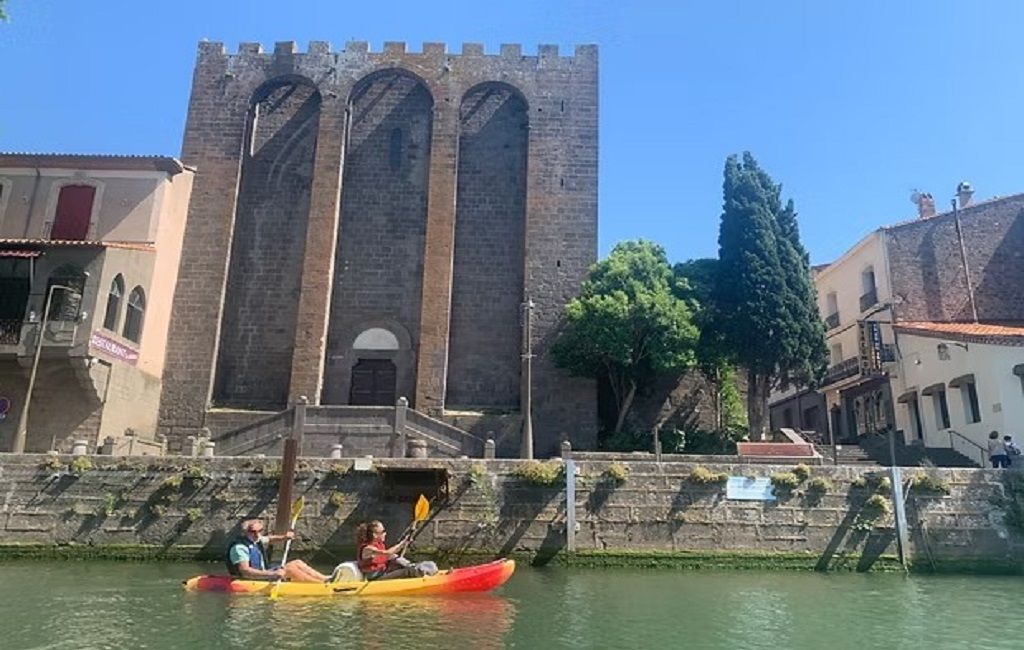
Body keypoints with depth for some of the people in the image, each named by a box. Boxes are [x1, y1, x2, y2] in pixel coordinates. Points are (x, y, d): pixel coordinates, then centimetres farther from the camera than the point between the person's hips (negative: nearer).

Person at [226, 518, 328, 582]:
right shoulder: (239, 547, -19)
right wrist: (272, 574, -37)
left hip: (264, 574, 10)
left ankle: (326, 579, -7)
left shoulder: (257, 540, 9)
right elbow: (245, 571, -30)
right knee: (289, 569, -22)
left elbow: (268, 539, 32)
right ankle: (323, 584, -22)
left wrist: (284, 537, 12)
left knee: (297, 563, 0)